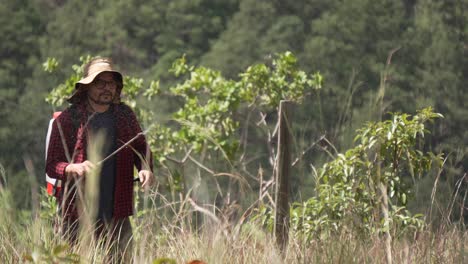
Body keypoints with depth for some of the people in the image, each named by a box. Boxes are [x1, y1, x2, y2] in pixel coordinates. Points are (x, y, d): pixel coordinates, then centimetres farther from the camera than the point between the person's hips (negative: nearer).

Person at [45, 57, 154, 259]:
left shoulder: (125, 116, 10)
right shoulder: (68, 119, -2)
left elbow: (141, 149, 23)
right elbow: (51, 166, -2)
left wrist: (146, 168, 0)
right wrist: (76, 168, -23)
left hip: (117, 216, 3)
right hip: (78, 217, -3)